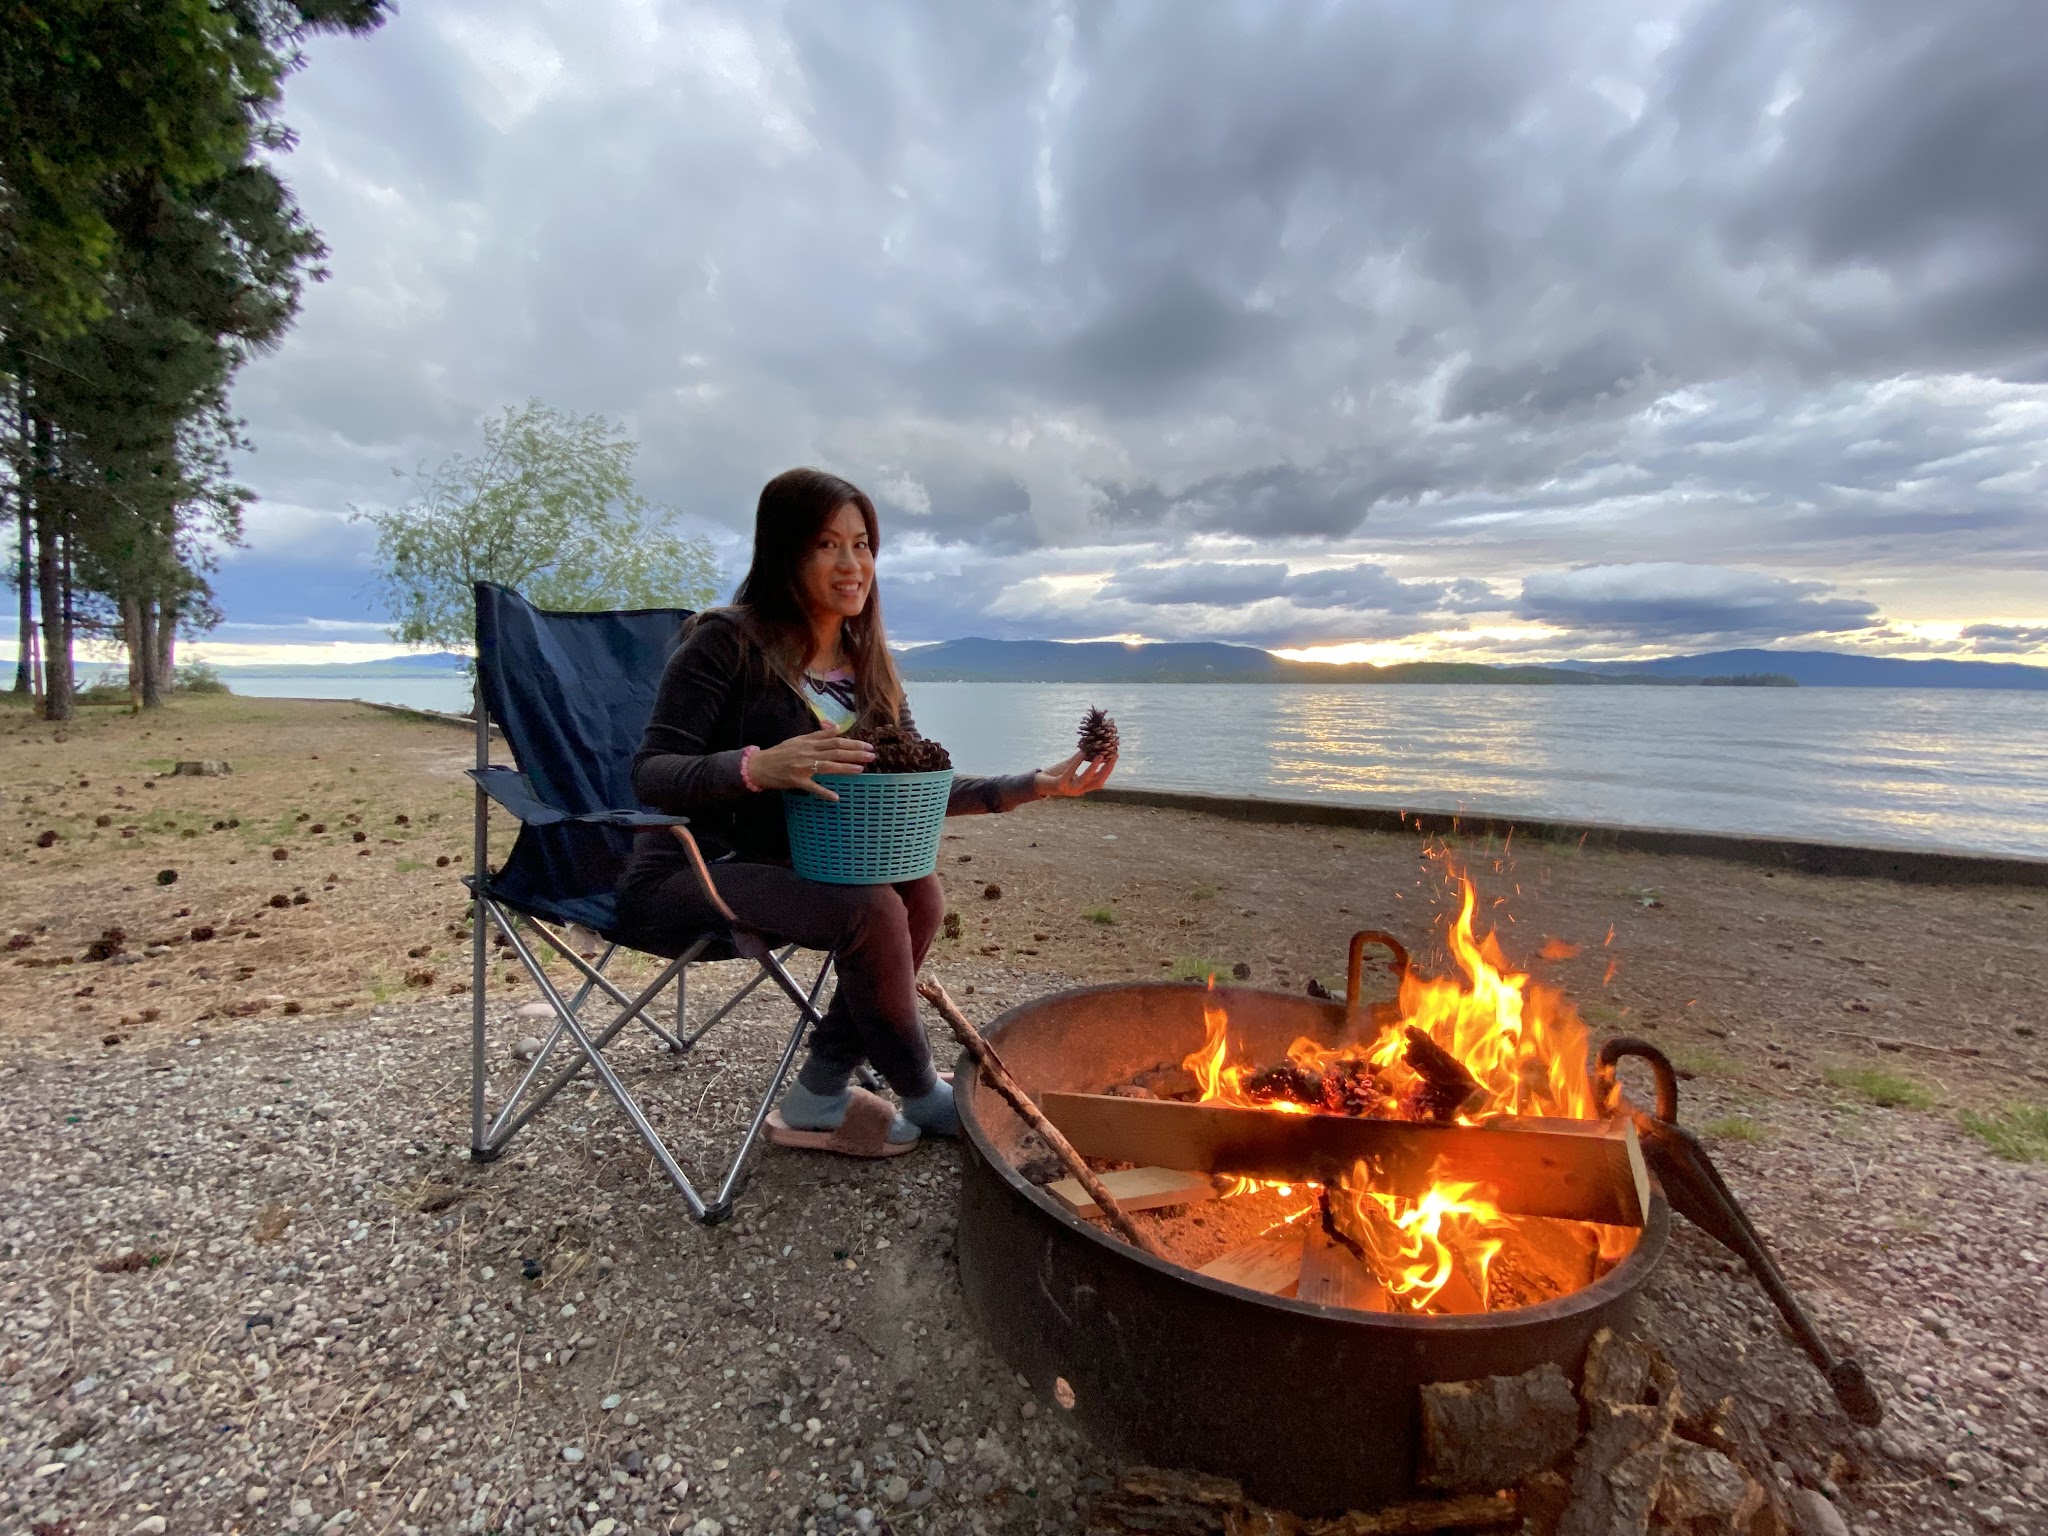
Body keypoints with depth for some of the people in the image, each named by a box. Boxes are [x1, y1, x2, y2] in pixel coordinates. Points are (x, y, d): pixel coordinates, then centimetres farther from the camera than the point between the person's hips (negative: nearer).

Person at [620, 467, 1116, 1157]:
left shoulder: (869, 668, 7)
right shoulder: (728, 641, -13)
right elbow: (650, 774, -18)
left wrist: (1037, 784, -4)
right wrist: (758, 767, -37)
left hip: (777, 869, 7)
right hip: (682, 877, -6)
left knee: (918, 892, -18)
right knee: (873, 909, -27)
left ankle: (819, 1096, -4)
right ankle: (925, 1100, -2)